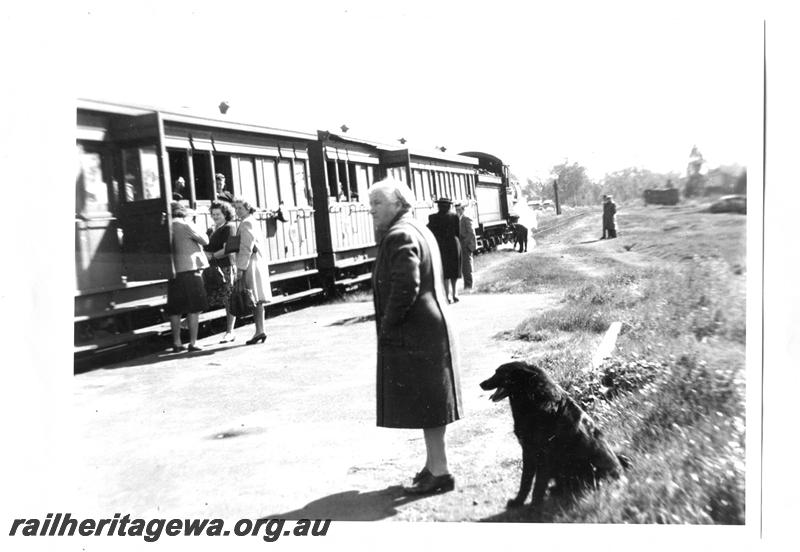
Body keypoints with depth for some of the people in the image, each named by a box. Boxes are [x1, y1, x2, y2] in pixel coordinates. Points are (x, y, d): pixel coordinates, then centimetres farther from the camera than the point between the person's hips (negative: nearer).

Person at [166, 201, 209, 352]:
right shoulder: (185, 225, -6)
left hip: (173, 272, 5)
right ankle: (193, 342, -1)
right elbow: (205, 240, -1)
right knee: (194, 309, 1)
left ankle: (176, 342, 14)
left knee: (175, 310, 11)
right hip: (190, 269, -5)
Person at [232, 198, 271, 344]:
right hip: (259, 263, 10)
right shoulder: (254, 222, 20)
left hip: (250, 264, -10)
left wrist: (241, 268, -19)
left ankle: (260, 330, -10)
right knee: (257, 299, 9)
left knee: (254, 299, -9)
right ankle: (260, 330, 10)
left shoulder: (246, 223, -10)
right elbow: (263, 242, 23)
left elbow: (246, 248, -17)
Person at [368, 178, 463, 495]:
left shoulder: (400, 236, -16)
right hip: (432, 329, 11)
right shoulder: (420, 231, 17)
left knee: (424, 406, -3)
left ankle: (439, 473, 6)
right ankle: (434, 465, 28)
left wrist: (387, 324, -14)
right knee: (429, 404, 17)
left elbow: (405, 287, -26)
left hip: (412, 336, -11)